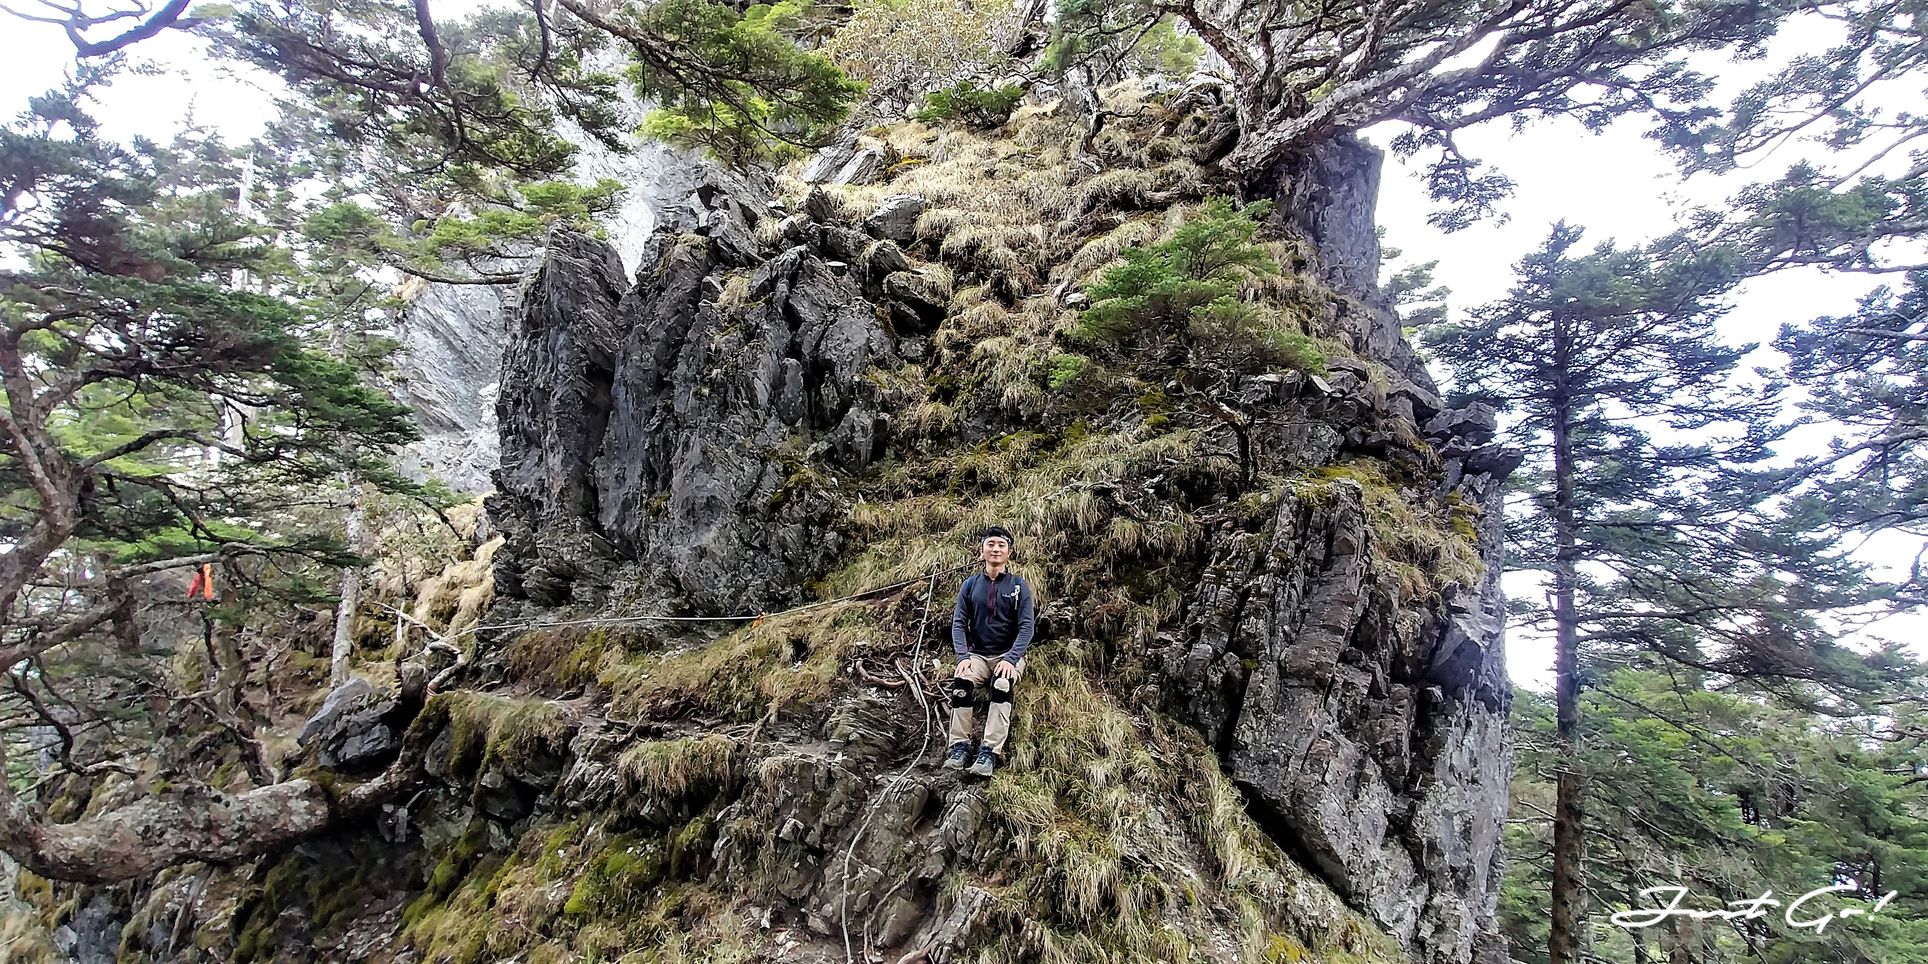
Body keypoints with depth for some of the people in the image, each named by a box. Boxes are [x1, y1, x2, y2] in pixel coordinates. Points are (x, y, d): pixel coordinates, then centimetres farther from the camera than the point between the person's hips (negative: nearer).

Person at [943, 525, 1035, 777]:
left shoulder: (1019, 585, 1)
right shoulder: (970, 584, 7)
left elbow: (1027, 626, -7)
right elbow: (958, 623, 2)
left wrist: (1010, 659, -20)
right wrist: (963, 657, -15)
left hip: (1009, 655, -2)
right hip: (977, 654, 2)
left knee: (1001, 685, -34)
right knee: (961, 684, -30)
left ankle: (990, 752, -36)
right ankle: (959, 747, -26)